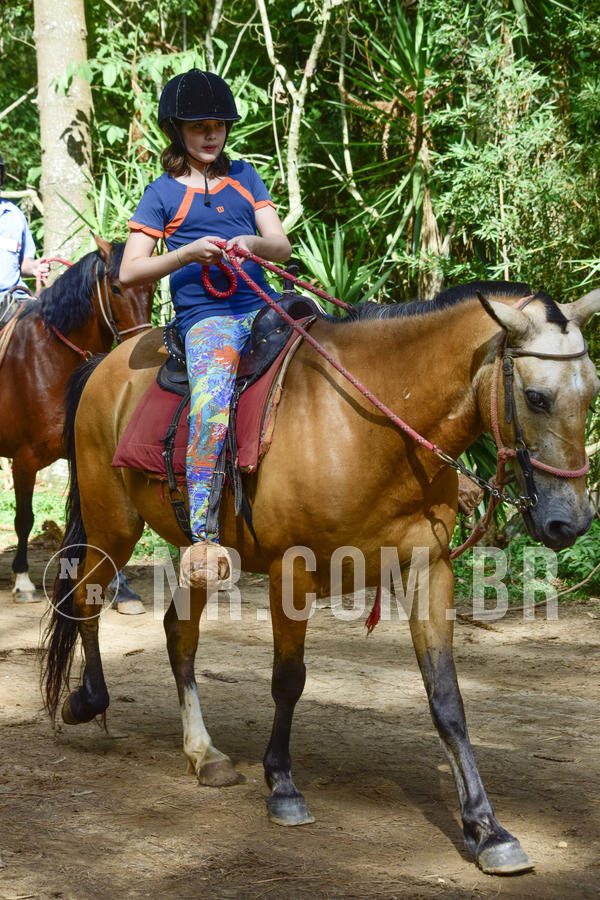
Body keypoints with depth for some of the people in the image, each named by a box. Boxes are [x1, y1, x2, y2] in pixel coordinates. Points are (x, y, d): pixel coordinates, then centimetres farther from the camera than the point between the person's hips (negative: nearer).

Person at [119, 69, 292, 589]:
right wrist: (189, 254, -14)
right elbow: (129, 272, 1)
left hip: (262, 308, 5)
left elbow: (282, 245, 12)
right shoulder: (164, 194, 8)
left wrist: (252, 242, -11)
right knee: (212, 405, -32)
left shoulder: (244, 177, 19)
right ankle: (202, 537, -33)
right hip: (205, 317, -5)